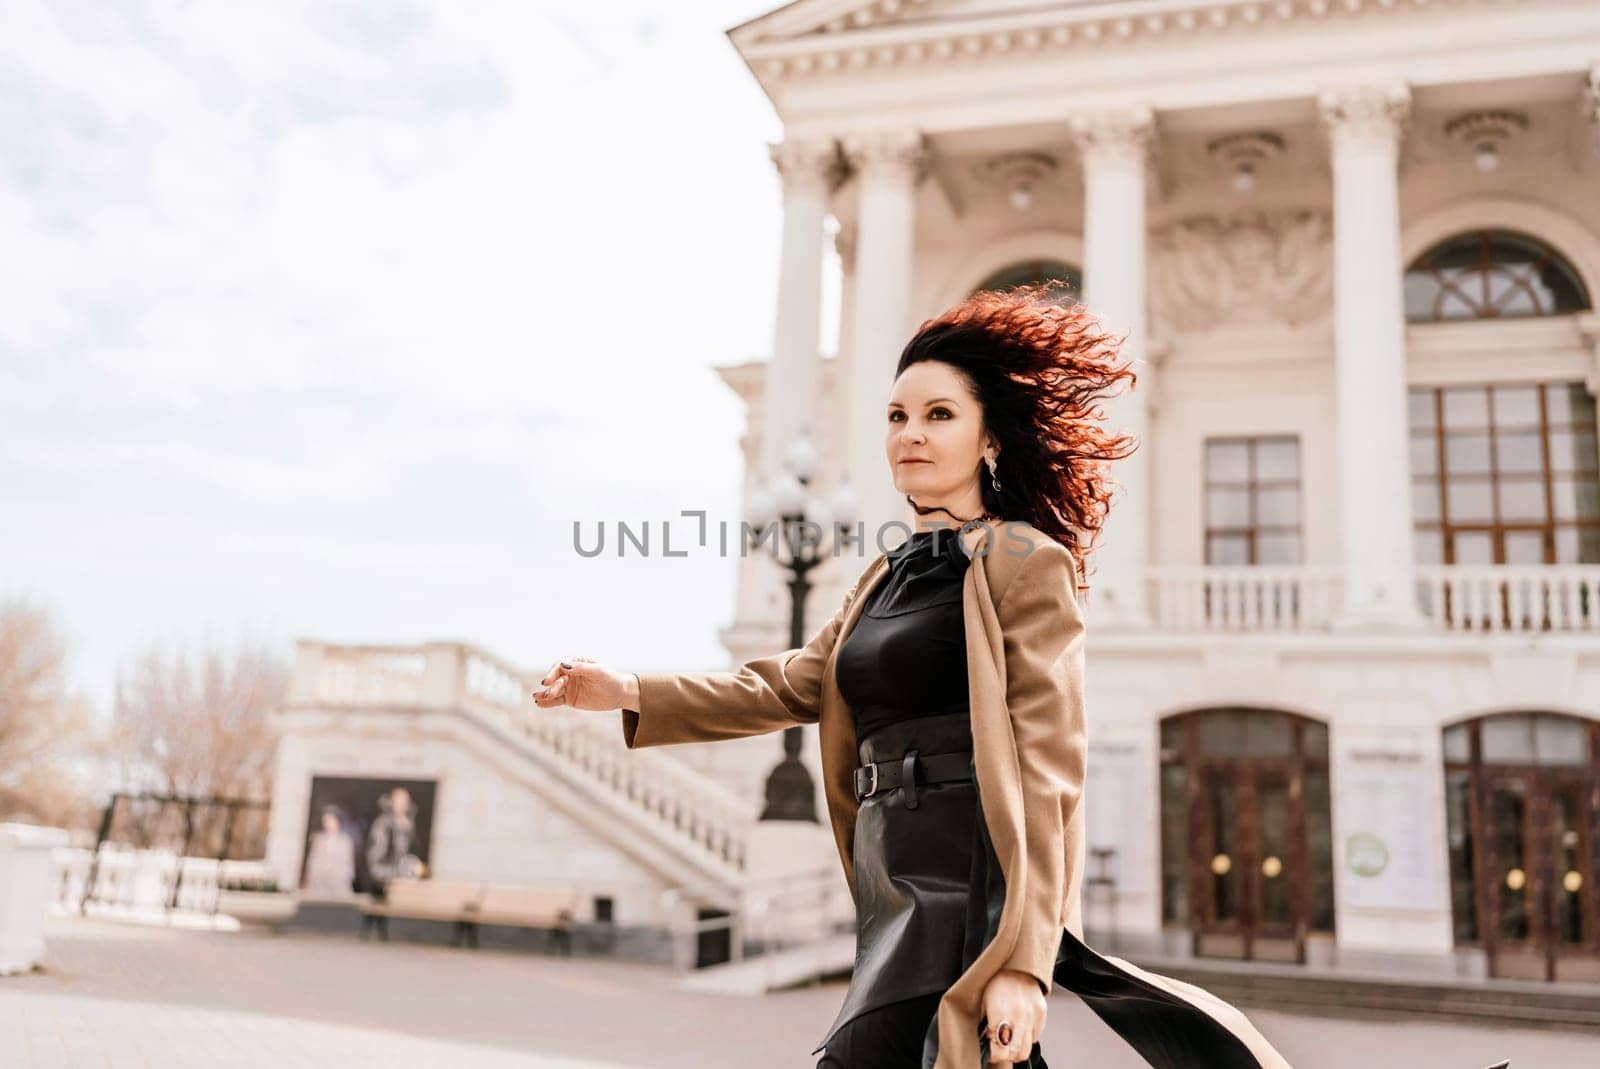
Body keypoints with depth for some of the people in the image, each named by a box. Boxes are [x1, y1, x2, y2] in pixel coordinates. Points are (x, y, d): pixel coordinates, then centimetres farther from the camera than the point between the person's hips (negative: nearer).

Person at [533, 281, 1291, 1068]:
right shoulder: (887, 578, 18)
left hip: (969, 892, -8)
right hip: (896, 897, 8)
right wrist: (630, 693, 5)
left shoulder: (1025, 561, -6)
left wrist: (1021, 960, -20)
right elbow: (791, 687, 16)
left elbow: (1050, 766, -13)